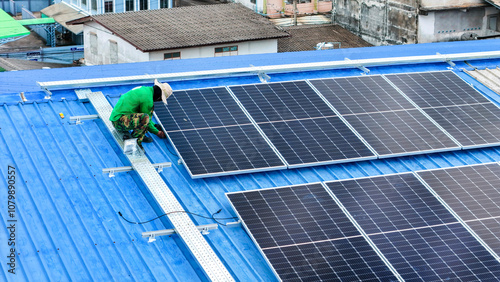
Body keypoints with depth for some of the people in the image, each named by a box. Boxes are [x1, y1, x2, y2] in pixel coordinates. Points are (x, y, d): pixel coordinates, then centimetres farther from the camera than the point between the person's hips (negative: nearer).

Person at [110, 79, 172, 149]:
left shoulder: (144, 89, 11)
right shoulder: (147, 98, -18)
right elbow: (145, 118, -9)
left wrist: (155, 125, 25)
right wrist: (157, 132, 4)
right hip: (118, 121, -10)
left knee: (151, 107, 13)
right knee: (145, 118, -33)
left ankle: (140, 135, 6)